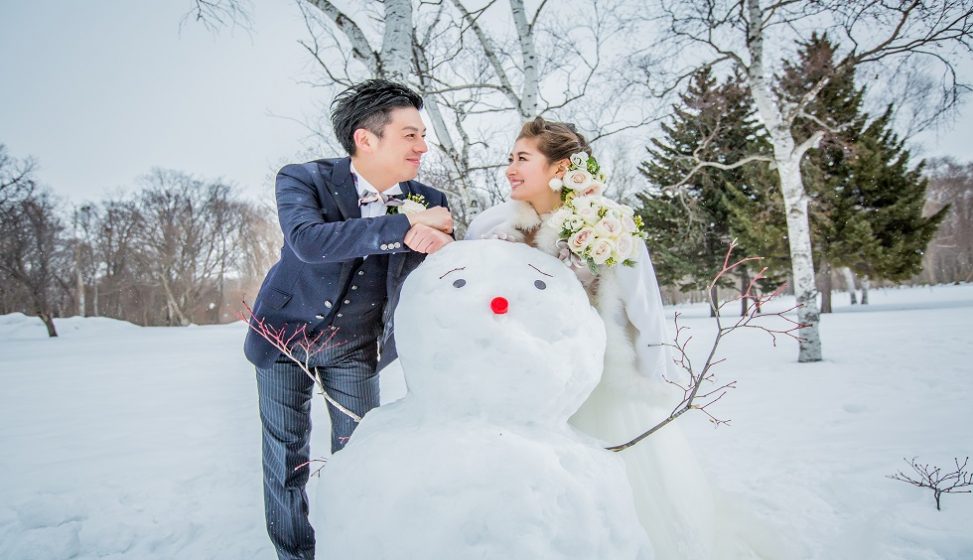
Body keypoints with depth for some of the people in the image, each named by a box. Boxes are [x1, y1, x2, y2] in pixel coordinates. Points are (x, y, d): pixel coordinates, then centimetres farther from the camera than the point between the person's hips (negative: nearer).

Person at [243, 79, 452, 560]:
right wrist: (405, 225, -44)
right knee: (286, 460, 8)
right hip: (286, 338, -2)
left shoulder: (427, 201, -10)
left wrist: (437, 241, -33)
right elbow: (307, 240, -39)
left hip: (355, 348, 2)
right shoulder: (303, 180, -19)